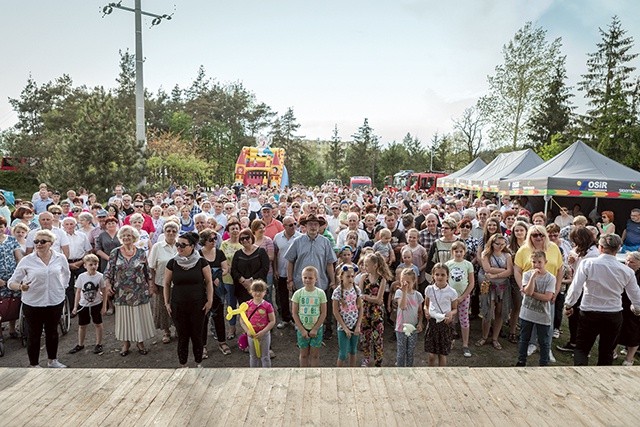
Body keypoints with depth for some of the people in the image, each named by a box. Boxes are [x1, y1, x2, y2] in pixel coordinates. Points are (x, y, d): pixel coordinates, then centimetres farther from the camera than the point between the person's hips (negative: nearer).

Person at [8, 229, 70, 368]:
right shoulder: (26, 261, -10)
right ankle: (34, 365, 26)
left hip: (55, 302, 2)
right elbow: (11, 282, -8)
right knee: (34, 335, 9)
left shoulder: (60, 258, -4)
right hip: (32, 304, -2)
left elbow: (66, 274, 17)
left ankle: (52, 360, 36)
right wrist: (20, 287, -28)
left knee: (52, 332, 18)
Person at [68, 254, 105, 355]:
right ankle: (80, 345, 31)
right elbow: (78, 292, -1)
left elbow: (103, 292, -4)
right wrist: (75, 306, 0)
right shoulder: (81, 277, -8)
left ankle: (98, 344, 23)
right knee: (82, 325, 14)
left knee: (98, 324, 9)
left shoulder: (100, 276, -12)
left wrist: (104, 306, -4)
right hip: (83, 305, 2)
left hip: (96, 304, -1)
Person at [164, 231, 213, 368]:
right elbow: (166, 284, 6)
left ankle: (199, 363, 25)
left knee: (197, 336, 7)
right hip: (178, 306, 1)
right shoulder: (172, 263, -2)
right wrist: (167, 303, 3)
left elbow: (208, 282, 0)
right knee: (182, 336, 8)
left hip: (198, 306, -1)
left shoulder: (201, 262, -6)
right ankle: (183, 365, 24)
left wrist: (209, 300, -5)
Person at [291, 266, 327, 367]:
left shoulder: (320, 293, -7)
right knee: (304, 354, 11)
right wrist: (302, 330, -10)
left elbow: (323, 313, -5)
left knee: (315, 354, 8)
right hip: (302, 329, 0)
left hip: (316, 328, 0)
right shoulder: (298, 293, -7)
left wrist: (315, 329, -9)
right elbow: (294, 313, -5)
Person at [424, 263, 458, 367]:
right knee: (432, 355, 4)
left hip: (445, 323, -1)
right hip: (432, 322, 1)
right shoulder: (429, 289, -2)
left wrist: (451, 313, -17)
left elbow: (455, 309, 4)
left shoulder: (452, 292, -7)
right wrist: (426, 310, -10)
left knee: (442, 354, 9)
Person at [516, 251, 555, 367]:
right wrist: (533, 276, -22)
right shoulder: (527, 274, -4)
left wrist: (531, 293, -16)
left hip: (543, 315, -2)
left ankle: (544, 364, 24)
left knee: (544, 342, 10)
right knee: (524, 339, 15)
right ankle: (521, 361, 29)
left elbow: (547, 297, -17)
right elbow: (528, 292, -18)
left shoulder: (550, 278, -9)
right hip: (527, 313, 2)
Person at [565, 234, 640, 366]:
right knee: (606, 351, 18)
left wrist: (568, 305, 2)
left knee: (581, 348, 9)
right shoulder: (627, 271, -4)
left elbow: (575, 288, -15)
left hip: (589, 313, -2)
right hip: (614, 316, 2)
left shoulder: (587, 263, -13)